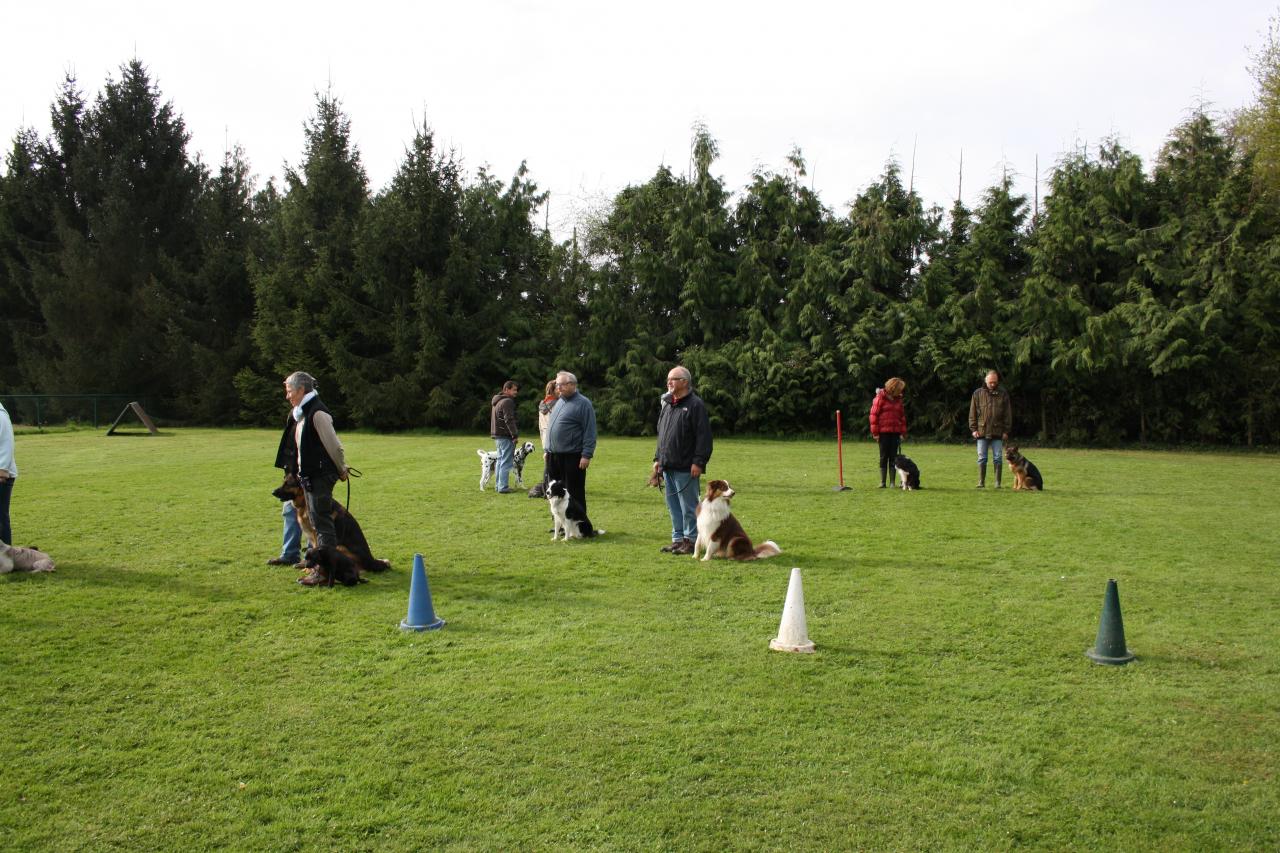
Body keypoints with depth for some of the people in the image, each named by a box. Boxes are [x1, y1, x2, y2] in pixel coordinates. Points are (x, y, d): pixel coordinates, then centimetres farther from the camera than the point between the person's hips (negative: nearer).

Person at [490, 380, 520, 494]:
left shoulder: (496, 401, 17)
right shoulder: (507, 401, -15)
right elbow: (509, 420, -21)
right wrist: (515, 434, -17)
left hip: (497, 435, 10)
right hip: (506, 436, -10)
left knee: (500, 460, 16)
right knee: (506, 462, -8)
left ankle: (499, 485, 21)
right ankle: (503, 487, -9)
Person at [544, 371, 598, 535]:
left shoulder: (583, 404, -8)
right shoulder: (559, 402, 17)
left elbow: (590, 432, -12)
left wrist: (587, 455, -18)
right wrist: (547, 450, 19)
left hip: (572, 458, -8)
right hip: (554, 457, 8)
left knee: (574, 495, -4)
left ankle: (583, 527, 5)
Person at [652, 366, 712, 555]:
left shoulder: (695, 404, -9)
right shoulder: (666, 404, 17)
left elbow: (703, 436, -14)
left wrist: (698, 462, -19)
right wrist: (658, 458, 17)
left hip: (685, 468, -8)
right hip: (668, 467, 8)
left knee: (689, 506, 0)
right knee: (673, 506, 14)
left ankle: (690, 541, 8)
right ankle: (678, 539, 23)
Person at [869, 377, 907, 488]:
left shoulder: (898, 399, 11)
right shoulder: (880, 398, -6)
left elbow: (902, 416, 15)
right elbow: (874, 414, -7)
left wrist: (903, 432, 8)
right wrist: (875, 432, -10)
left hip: (895, 432, 4)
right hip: (883, 432, -4)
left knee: (893, 457, 4)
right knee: (884, 457, 1)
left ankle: (892, 482, 8)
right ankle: (882, 482, 7)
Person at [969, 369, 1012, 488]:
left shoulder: (1003, 394, 6)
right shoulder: (978, 394, 5)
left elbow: (1008, 414, 7)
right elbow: (972, 413, 7)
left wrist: (1006, 431, 1)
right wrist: (973, 429, -1)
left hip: (998, 432, 0)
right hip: (982, 432, 0)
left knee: (998, 458, 2)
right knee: (982, 458, 2)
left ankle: (998, 483, 7)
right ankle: (981, 482, 7)